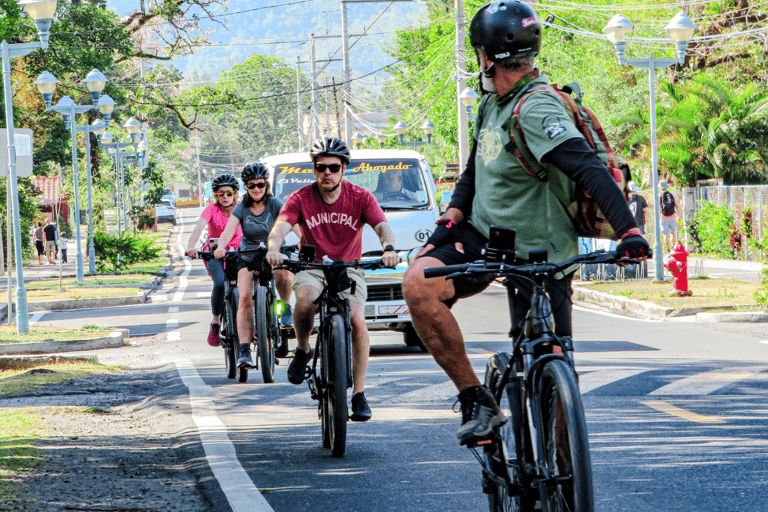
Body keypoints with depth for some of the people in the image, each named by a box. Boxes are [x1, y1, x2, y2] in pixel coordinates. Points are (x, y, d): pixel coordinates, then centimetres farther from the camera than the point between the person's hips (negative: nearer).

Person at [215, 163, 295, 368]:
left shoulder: (274, 204, -8)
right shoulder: (241, 208, -4)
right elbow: (228, 230, -18)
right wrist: (220, 247, -40)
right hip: (248, 257, 1)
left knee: (283, 274, -36)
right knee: (245, 298, -18)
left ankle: (286, 307, -5)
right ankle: (244, 350, -19)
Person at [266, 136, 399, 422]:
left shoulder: (360, 198, -6)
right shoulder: (301, 199, -7)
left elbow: (382, 226, -19)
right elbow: (280, 227, -20)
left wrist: (388, 247, -43)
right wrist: (274, 247, -45)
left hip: (348, 268, 0)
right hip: (311, 267, 0)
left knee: (357, 320, -24)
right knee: (306, 299, -36)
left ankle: (359, 395, -16)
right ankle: (302, 351, -6)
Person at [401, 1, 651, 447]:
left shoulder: (537, 113, -21)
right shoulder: (492, 106, 9)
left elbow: (591, 170, -33)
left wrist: (628, 230, -45)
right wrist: (451, 219, 2)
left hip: (535, 258, -7)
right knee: (419, 283, -20)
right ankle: (475, 399, -15)